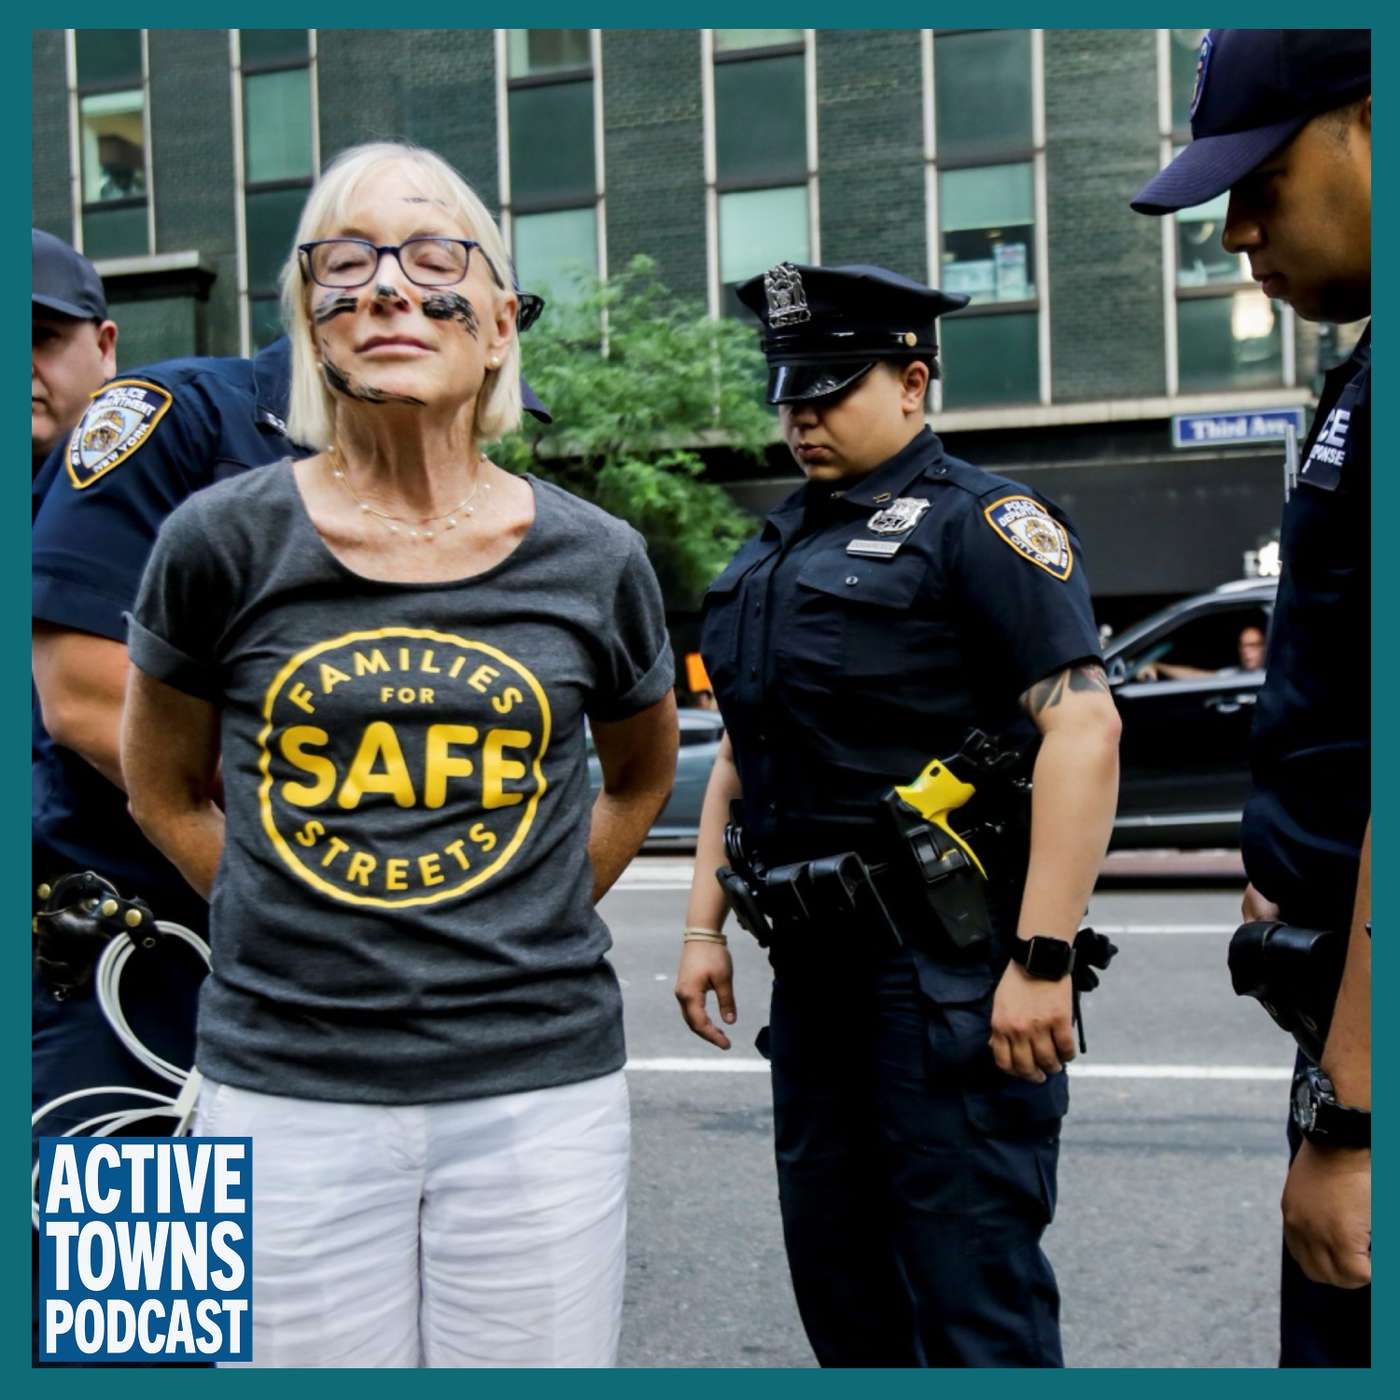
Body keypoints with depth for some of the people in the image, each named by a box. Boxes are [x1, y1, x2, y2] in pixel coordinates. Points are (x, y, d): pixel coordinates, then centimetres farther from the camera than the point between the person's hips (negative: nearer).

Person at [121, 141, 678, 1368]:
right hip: (288, 1091, 0)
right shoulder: (224, 541, -3)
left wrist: (530, 923, 9)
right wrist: (300, 932, 4)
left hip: (540, 1088, 1)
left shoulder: (592, 561, 0)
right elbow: (164, 786, 11)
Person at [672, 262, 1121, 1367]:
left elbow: (1084, 727, -18)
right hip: (815, 965, 8)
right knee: (837, 1276, 17)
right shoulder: (775, 549, 17)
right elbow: (740, 755, 21)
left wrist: (1043, 962, -23)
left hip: (947, 970, -8)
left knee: (971, 1287, -2)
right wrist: (704, 927, 14)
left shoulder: (979, 519, -8)